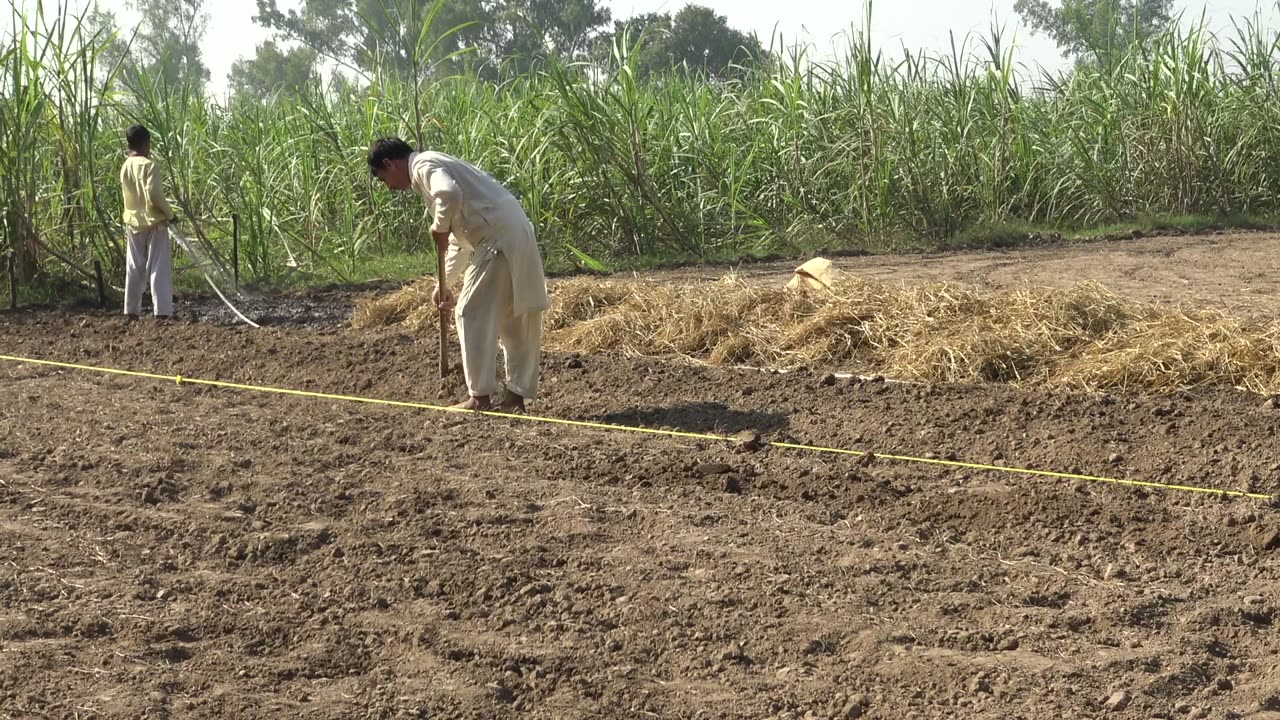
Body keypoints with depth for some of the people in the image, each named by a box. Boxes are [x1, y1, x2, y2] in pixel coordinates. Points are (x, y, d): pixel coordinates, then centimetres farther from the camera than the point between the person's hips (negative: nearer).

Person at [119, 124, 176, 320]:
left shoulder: (125, 167, 8)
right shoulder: (148, 165, -14)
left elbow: (129, 195, 13)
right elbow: (154, 194, -21)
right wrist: (170, 214, -9)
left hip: (132, 223, 7)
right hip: (153, 223, -7)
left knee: (134, 269, 11)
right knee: (159, 269, -5)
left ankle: (132, 311, 12)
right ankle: (162, 312, -8)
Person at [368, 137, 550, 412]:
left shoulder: (423, 165, -4)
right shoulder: (435, 166, 26)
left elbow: (449, 194, -28)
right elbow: (459, 239, 30)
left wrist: (439, 227, -10)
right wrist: (445, 284, 28)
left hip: (498, 239, -10)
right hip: (517, 235, 10)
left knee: (472, 313, -3)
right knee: (515, 319, 12)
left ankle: (480, 396, 0)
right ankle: (516, 395, 17)